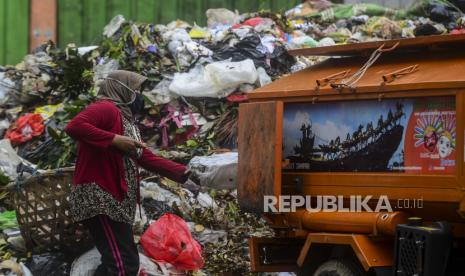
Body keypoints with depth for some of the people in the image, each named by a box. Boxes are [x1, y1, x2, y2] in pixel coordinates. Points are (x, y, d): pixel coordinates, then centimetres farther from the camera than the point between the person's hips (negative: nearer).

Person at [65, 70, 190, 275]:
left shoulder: (125, 119, 21)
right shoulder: (107, 108, -9)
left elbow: (148, 159, 22)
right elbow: (74, 127, -26)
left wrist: (184, 173, 15)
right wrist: (114, 140, -25)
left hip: (115, 202, 11)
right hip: (99, 199, -11)